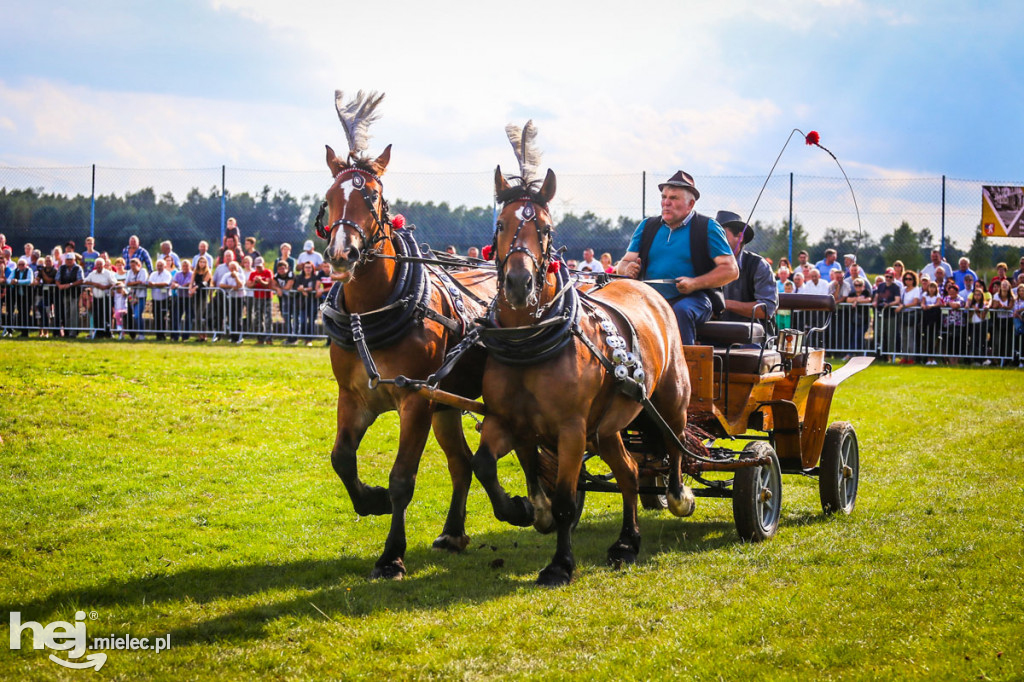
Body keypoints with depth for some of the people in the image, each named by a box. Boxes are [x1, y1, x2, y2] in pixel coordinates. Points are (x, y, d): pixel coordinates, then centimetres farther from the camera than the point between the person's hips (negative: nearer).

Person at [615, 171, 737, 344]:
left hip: (693, 299, -4)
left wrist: (696, 283, -17)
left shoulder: (708, 228, 4)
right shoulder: (647, 227, 17)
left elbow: (731, 270, -3)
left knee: (681, 311, -37)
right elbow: (623, 264, 15)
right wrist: (628, 269, -11)